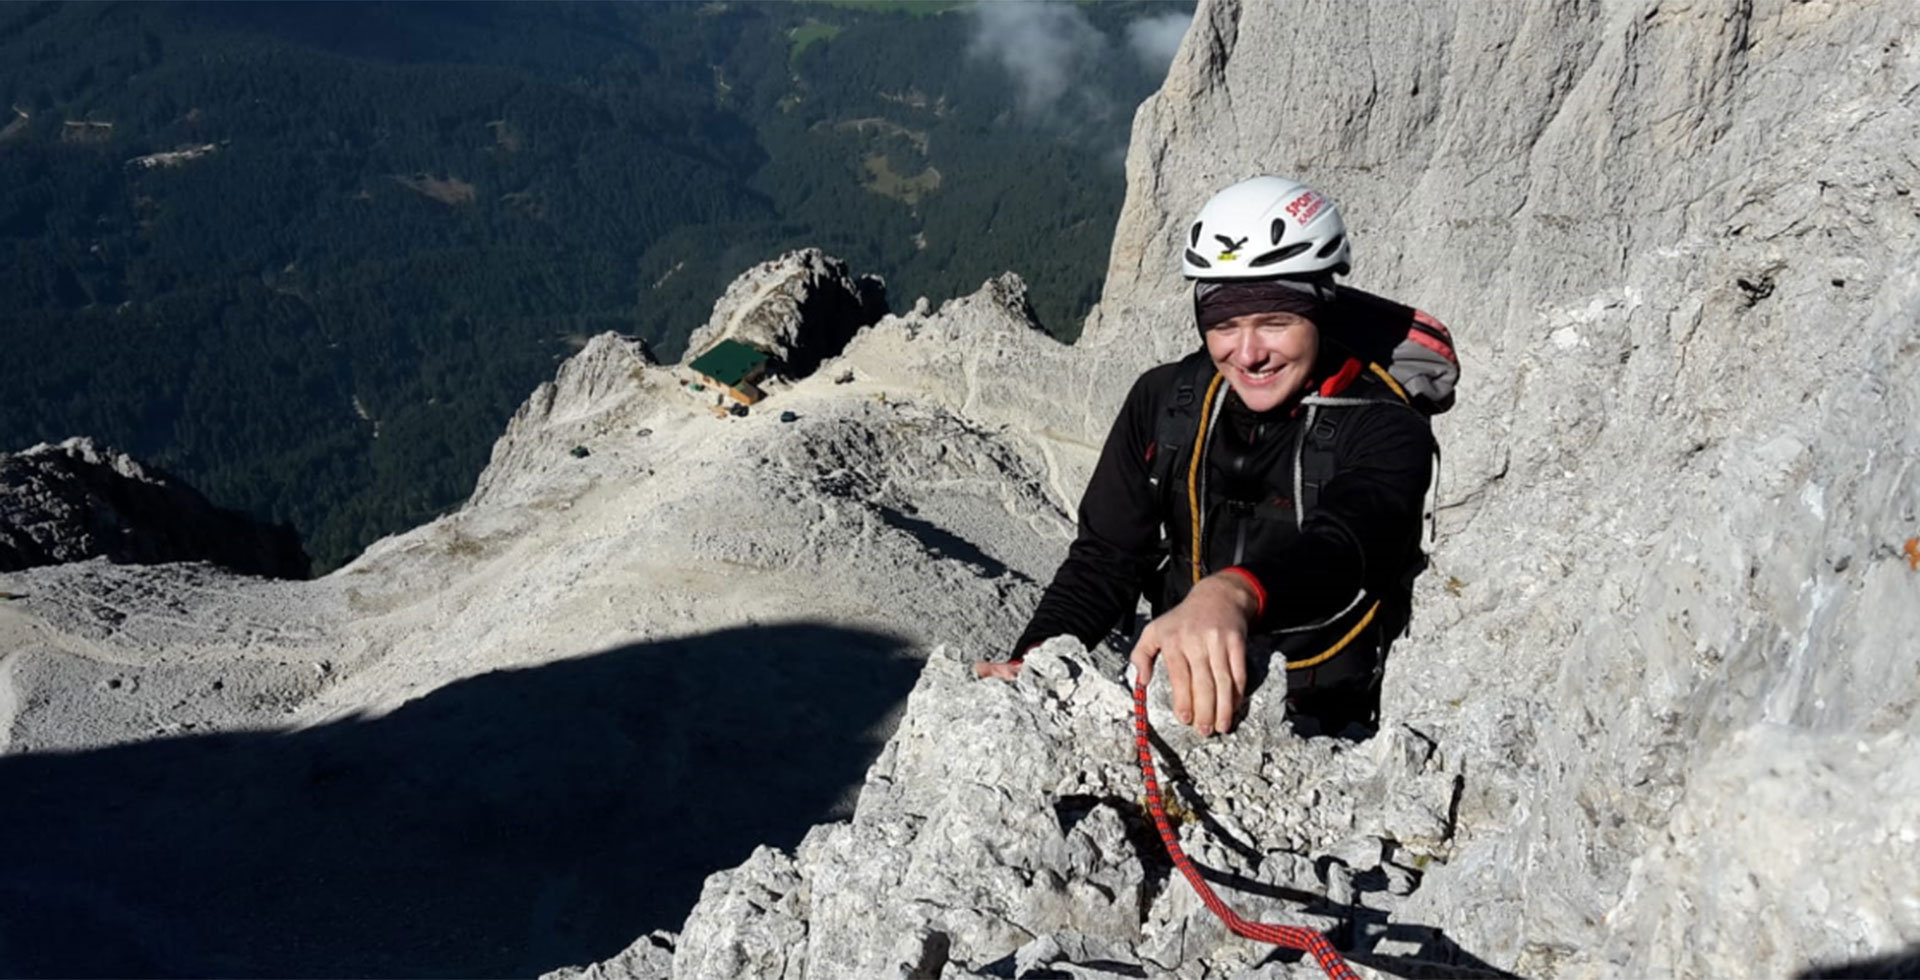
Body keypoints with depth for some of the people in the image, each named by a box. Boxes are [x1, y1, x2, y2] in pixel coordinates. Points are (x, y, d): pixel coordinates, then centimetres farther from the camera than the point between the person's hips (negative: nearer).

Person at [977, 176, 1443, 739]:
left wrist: (1231, 593, -53)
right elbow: (1105, 556, 3)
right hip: (1175, 689, 3)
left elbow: (1340, 545, -32)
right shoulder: (1163, 402, 2)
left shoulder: (1387, 432, -11)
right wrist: (1033, 661, -15)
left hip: (1315, 722, -3)